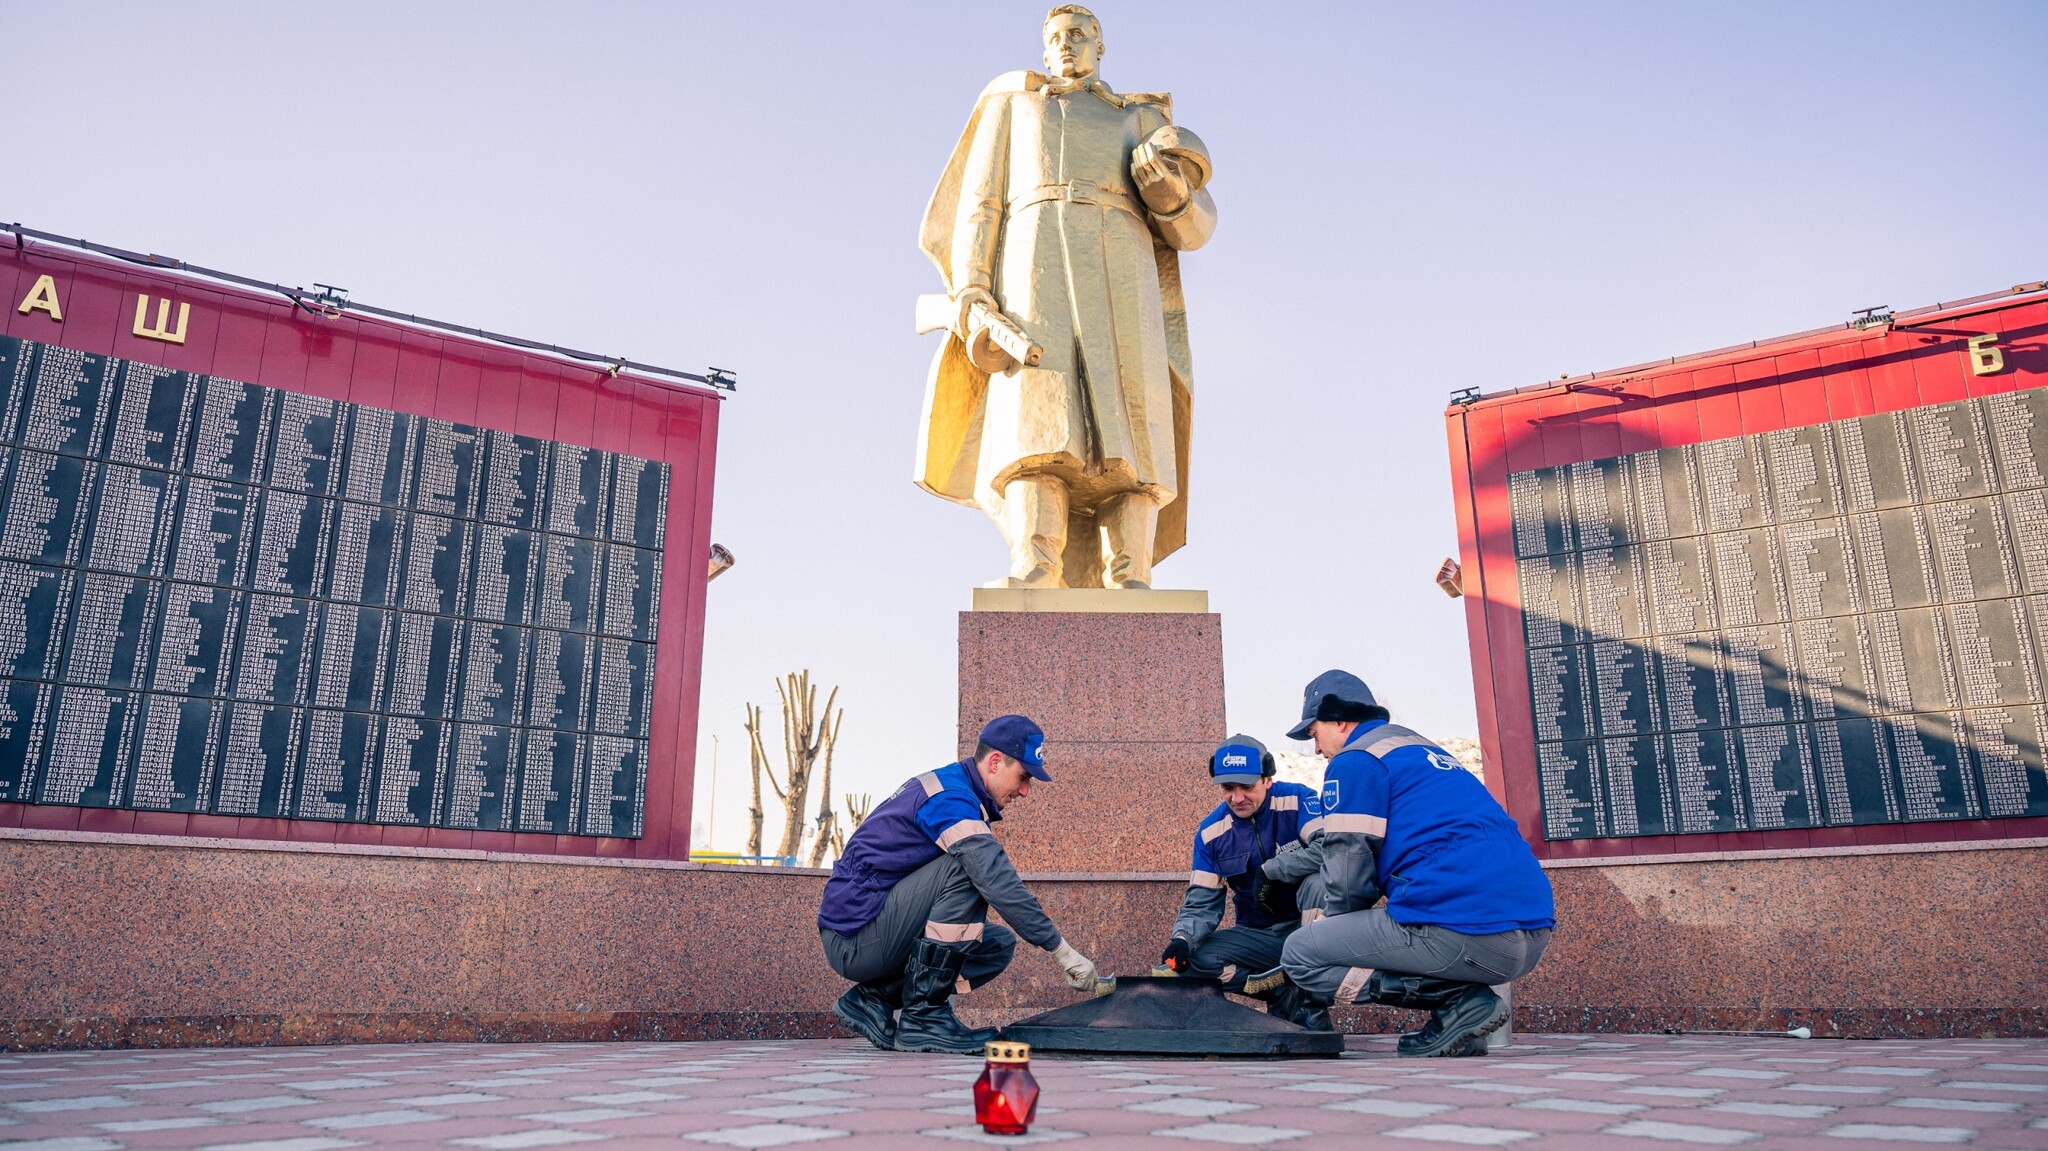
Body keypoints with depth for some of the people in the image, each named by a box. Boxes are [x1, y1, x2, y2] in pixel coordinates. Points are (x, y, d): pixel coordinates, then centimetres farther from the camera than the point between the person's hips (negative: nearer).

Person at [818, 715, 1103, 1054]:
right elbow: (997, 883, -27)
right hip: (854, 939, -10)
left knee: (999, 945, 8)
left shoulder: (951, 792, 14)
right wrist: (1064, 952, -24)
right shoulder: (950, 797, -17)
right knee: (966, 867, -23)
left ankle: (876, 998, 6)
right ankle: (922, 1016, -18)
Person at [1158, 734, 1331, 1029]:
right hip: (1258, 936, 4)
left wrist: (1269, 870, -23)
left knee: (1317, 881, -34)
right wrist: (1183, 939, -22)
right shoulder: (1211, 830, -1)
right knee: (1194, 960, -20)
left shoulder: (1296, 800, -13)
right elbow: (1202, 902, -1)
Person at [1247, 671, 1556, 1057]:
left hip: (1463, 931, -9)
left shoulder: (1355, 760, 0)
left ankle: (1459, 1002, -5)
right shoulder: (1425, 751, 28)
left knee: (1299, 954, 4)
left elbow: (1348, 876, -5)